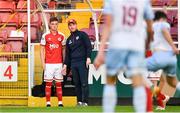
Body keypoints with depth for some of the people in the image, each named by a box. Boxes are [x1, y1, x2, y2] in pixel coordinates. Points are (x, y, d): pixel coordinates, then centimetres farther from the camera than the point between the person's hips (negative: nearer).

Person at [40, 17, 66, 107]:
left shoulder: (61, 36, 7)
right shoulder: (45, 36, 1)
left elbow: (63, 50, 12)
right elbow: (42, 50, 3)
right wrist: (43, 63, -4)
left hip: (58, 63, 2)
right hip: (48, 63, -2)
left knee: (58, 83, 3)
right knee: (48, 83, -2)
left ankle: (60, 102, 5)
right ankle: (48, 102, 1)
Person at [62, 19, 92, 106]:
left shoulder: (82, 35, 3)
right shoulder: (69, 39, 19)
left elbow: (89, 46, -5)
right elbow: (67, 53, 21)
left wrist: (88, 58, -15)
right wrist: (65, 65, 14)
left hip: (82, 63, -6)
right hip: (73, 64, 6)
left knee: (84, 83, -10)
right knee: (76, 83, 5)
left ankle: (85, 102, -11)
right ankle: (79, 101, 8)